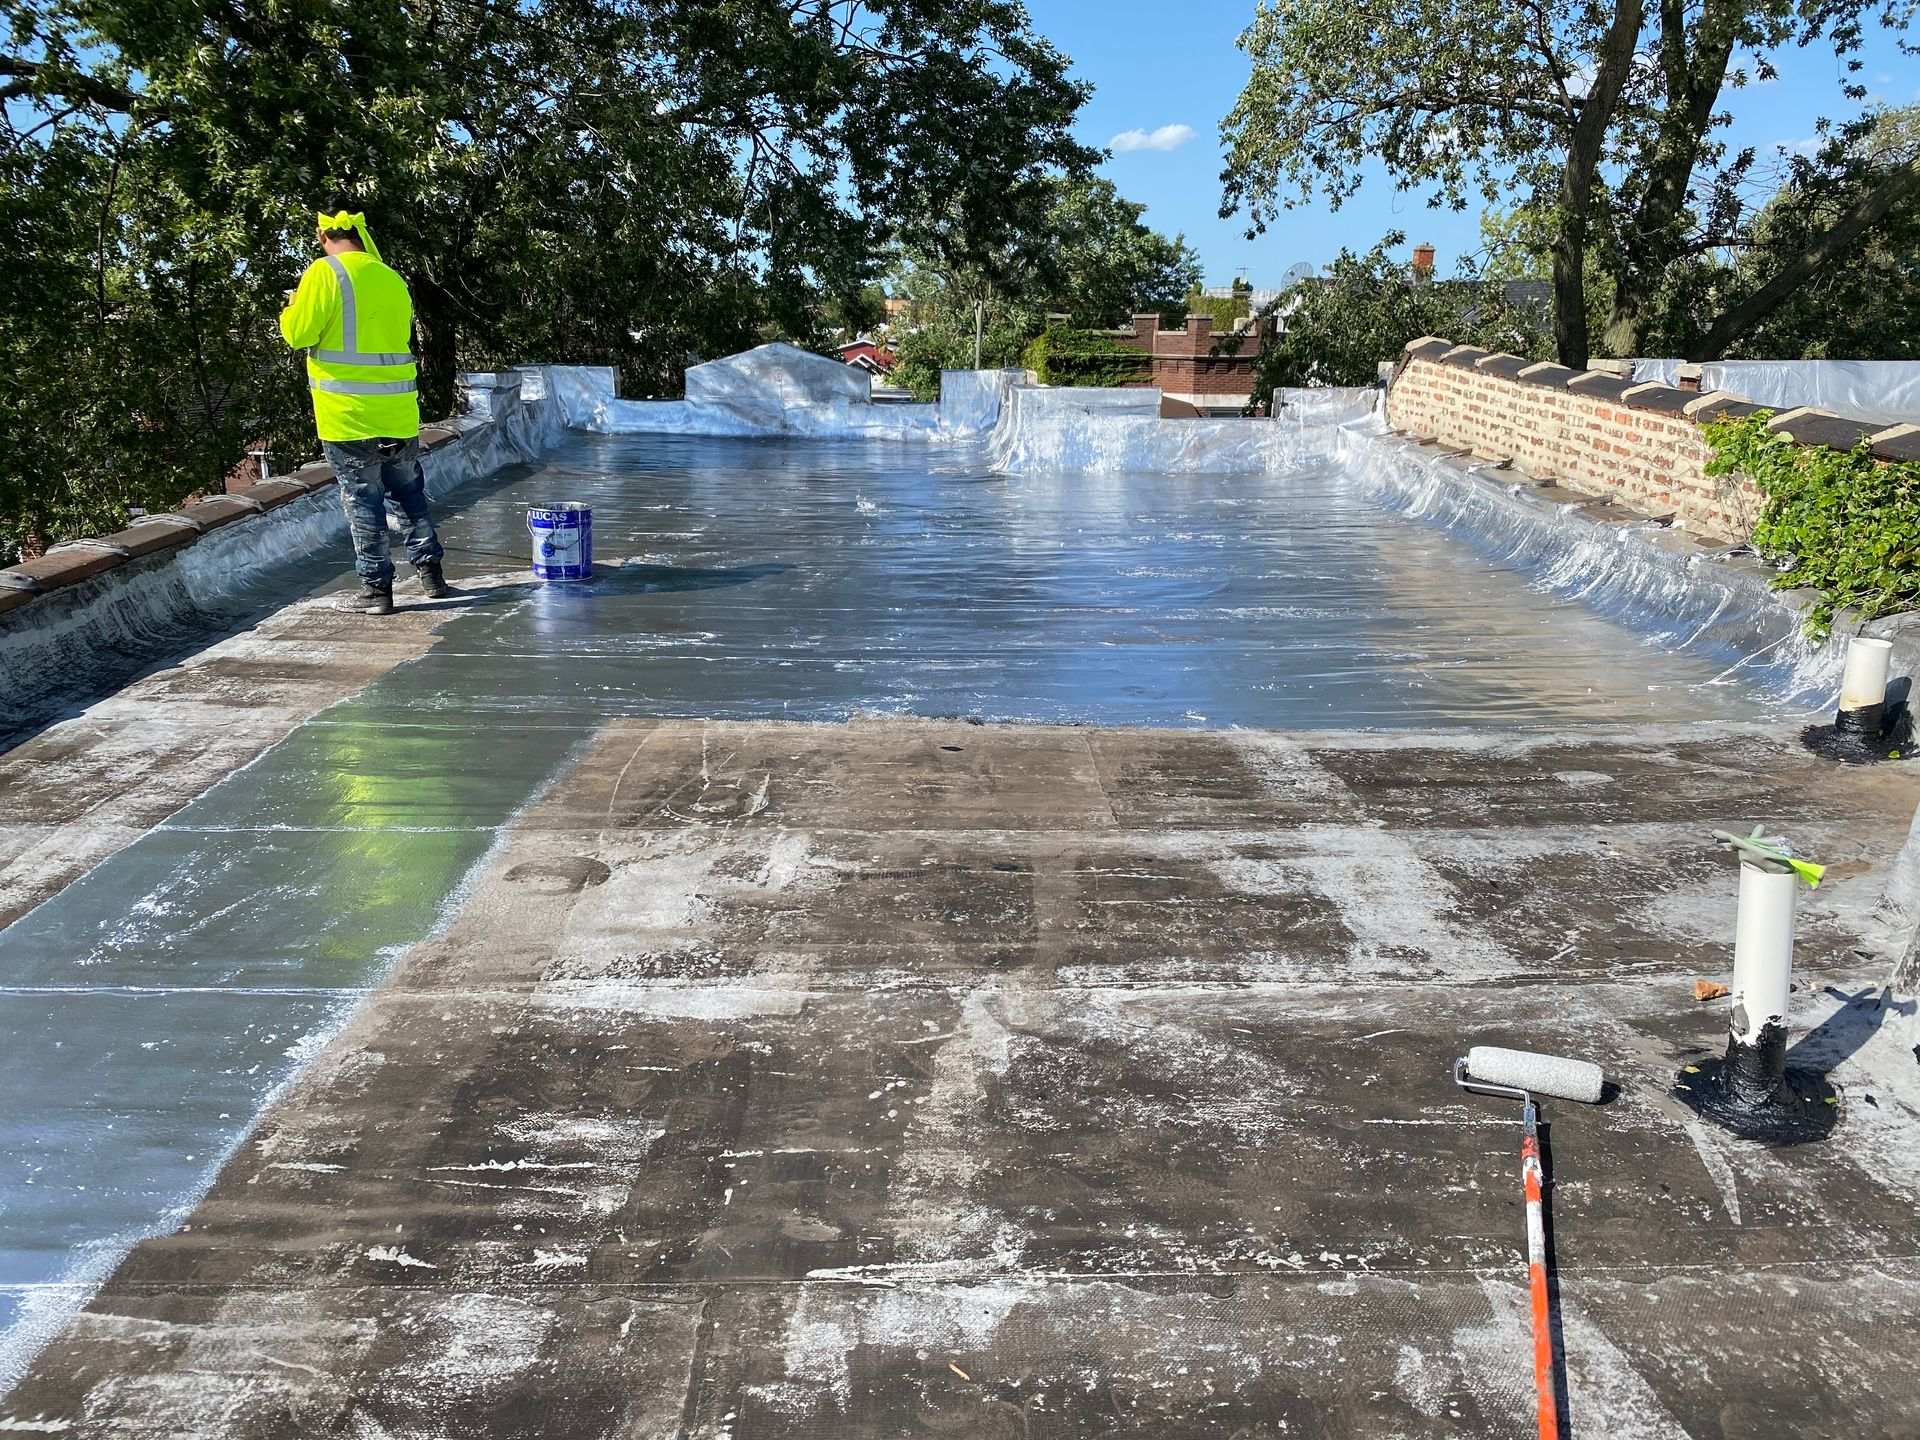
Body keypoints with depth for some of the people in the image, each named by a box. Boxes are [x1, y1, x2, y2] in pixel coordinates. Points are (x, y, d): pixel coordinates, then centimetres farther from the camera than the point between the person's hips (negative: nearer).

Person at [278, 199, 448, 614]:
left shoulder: (325, 272, -9)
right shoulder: (392, 278, 11)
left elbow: (298, 333, -12)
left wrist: (292, 307, 8)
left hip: (348, 412, -5)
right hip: (399, 409, 5)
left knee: (362, 498, 1)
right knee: (410, 491, 18)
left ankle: (377, 588, 5)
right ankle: (430, 571, 21)